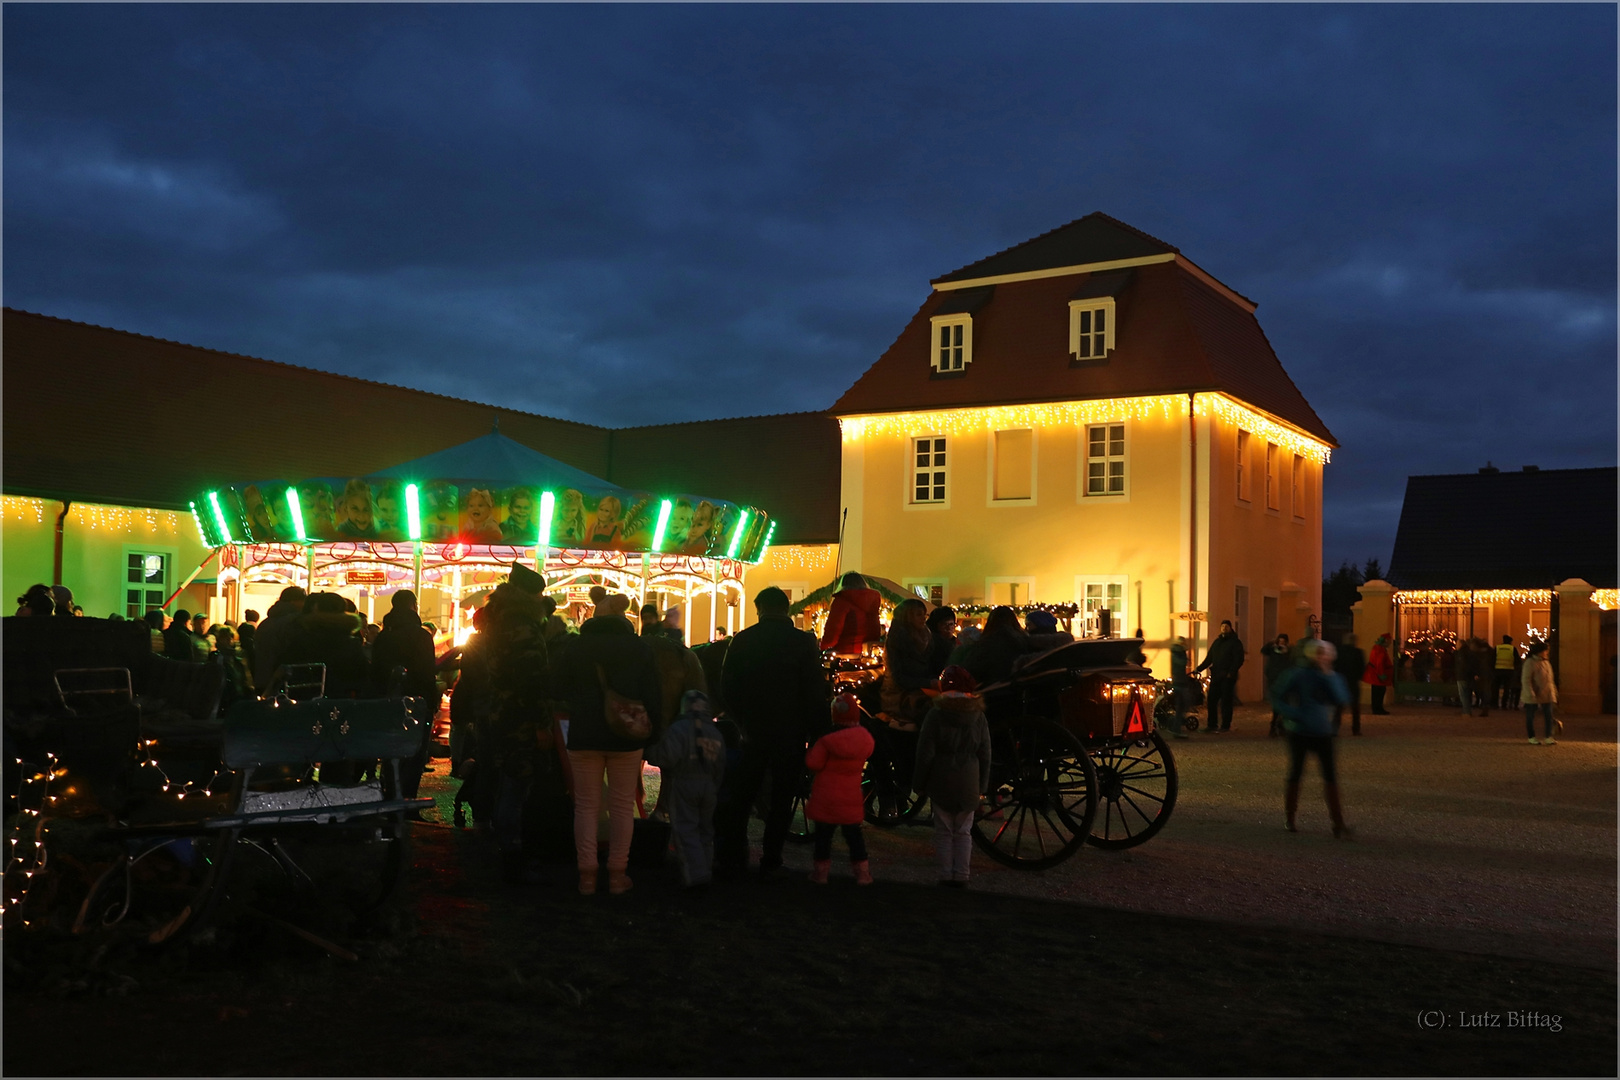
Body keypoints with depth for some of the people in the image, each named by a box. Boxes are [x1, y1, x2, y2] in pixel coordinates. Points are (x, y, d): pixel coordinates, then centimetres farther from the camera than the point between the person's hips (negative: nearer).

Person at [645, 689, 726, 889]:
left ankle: (696, 873, -15)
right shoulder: (716, 733, 12)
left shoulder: (678, 729, -9)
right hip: (708, 786, 5)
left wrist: (650, 752, -6)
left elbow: (668, 756, -22)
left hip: (683, 784, -5)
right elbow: (721, 768, 15)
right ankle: (706, 868, 20)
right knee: (704, 829, 17)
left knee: (685, 829, -4)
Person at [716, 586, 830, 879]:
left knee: (740, 796, 13)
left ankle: (730, 860, 15)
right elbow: (816, 690, -10)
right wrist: (815, 727, 0)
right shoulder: (804, 641, -11)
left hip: (753, 731, 2)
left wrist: (740, 718, 13)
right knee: (781, 798, 8)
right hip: (791, 734, -2)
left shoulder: (742, 640, -4)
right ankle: (771, 861, 10)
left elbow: (727, 685, 1)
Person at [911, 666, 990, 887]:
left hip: (941, 781, -2)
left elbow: (925, 753, -8)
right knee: (963, 832, 10)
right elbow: (985, 755, 4)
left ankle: (946, 875, 9)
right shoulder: (978, 716, 1)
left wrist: (919, 782, 2)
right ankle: (961, 876, 9)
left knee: (943, 830, 8)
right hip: (969, 783, 2)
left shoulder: (936, 715, -9)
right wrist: (983, 786, 11)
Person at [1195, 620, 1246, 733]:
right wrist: (1199, 668, 10)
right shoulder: (1217, 642, 19)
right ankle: (1212, 725, 8)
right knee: (1212, 700, 2)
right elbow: (1209, 658, 19)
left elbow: (1238, 660, -8)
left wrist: (1231, 672, -19)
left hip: (1227, 677, -6)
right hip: (1216, 676, 6)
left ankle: (1225, 725, 3)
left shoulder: (1235, 642, 1)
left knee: (1226, 701, -3)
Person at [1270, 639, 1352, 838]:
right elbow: (1277, 696, -4)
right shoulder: (1297, 675, -6)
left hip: (1323, 734, 2)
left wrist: (1328, 676, -19)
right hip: (1299, 732, -2)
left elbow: (1341, 699, -14)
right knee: (1295, 773, 6)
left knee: (1330, 776, -5)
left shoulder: (1332, 677, 3)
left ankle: (1338, 823, -5)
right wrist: (1292, 714, -16)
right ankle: (1289, 819, 21)